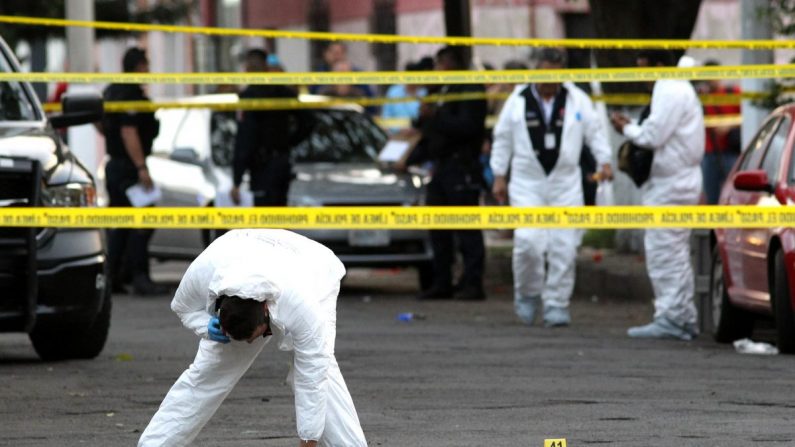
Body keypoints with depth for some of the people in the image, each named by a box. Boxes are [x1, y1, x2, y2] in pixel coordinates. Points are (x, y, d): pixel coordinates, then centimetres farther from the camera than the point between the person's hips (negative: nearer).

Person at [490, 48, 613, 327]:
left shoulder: (577, 100, 3)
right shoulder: (518, 100, 3)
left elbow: (595, 132, 7)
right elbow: (503, 139, 9)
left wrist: (604, 161, -7)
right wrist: (499, 176, 8)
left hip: (565, 183, 1)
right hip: (527, 183, -1)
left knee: (564, 246, -3)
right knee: (528, 241, -13)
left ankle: (556, 305, 6)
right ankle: (527, 294, 11)